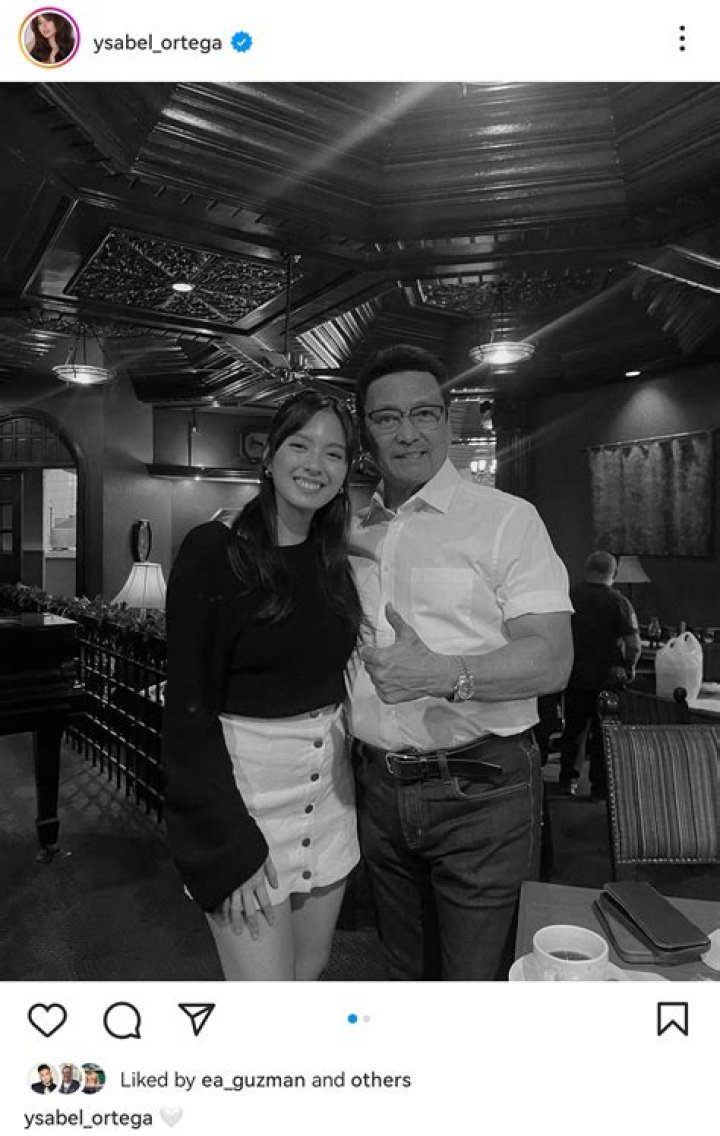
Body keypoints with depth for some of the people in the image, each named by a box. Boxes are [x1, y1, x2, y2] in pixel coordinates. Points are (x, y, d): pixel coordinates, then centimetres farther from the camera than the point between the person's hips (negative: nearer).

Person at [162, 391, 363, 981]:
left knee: (311, 966, 20)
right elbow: (188, 708, -14)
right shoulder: (215, 551, -12)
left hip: (328, 783, 6)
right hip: (240, 784, -6)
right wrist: (229, 845, -16)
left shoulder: (334, 560, 6)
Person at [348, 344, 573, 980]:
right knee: (407, 969, 24)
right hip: (379, 789, 5)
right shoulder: (354, 532, 8)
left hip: (479, 790, -5)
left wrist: (444, 674, -30)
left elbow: (552, 659, -17)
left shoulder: (506, 519, -9)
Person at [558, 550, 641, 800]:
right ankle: (600, 786, 16)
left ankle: (567, 780, 22)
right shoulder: (617, 601, -11)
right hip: (607, 677, -2)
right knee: (603, 732, 10)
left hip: (573, 676, 3)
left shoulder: (567, 596, -2)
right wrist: (628, 670, 1)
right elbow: (634, 645, -16)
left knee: (574, 728, 17)